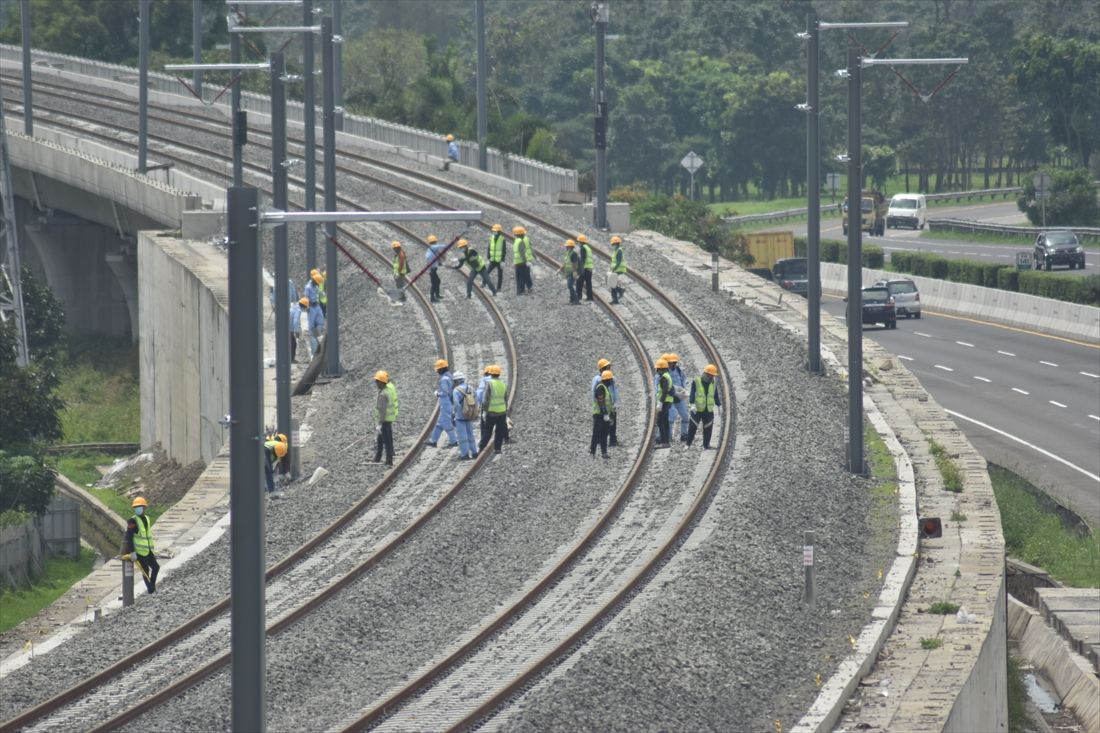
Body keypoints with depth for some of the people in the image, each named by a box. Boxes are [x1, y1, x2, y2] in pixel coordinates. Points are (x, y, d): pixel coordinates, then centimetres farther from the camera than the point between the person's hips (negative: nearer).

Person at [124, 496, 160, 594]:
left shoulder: (147, 519, 11)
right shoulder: (133, 521, -13)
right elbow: (129, 537, -18)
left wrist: (152, 548, 23)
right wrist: (132, 552, -23)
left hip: (148, 550, 7)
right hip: (139, 552, -7)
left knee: (156, 567, 10)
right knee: (145, 570, -3)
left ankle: (152, 585, 26)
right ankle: (150, 588, 7)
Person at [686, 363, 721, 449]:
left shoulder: (713, 383, 7)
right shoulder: (696, 382, -7)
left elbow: (716, 396, 14)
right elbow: (692, 394, -11)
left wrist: (719, 405, 12)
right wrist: (692, 404, -22)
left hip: (709, 410, 4)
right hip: (697, 410, -4)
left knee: (708, 429, 4)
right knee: (693, 427, 0)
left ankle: (706, 445, 12)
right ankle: (688, 444, 8)